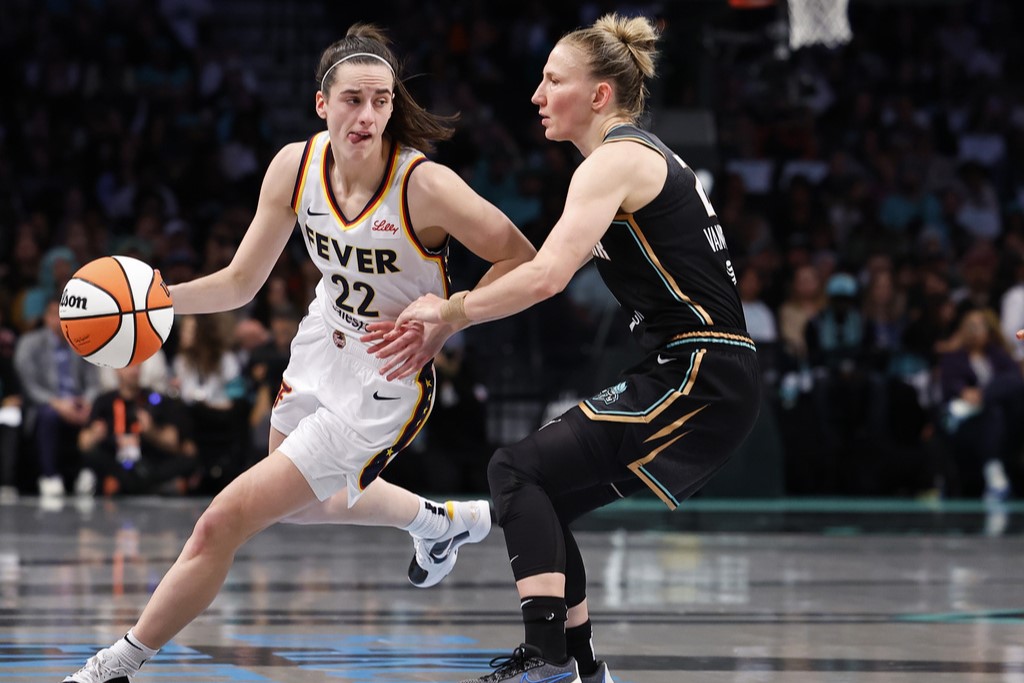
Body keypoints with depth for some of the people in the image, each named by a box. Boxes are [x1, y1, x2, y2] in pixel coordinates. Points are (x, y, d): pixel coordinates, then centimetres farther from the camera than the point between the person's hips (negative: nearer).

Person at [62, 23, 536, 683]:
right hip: (322, 348, 7)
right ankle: (444, 522, 57)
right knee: (303, 501, 34)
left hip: (383, 386, -7)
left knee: (221, 524, -9)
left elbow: (523, 262, -18)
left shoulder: (426, 185, -28)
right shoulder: (297, 166, -11)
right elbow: (241, 283, -3)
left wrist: (440, 326, -27)